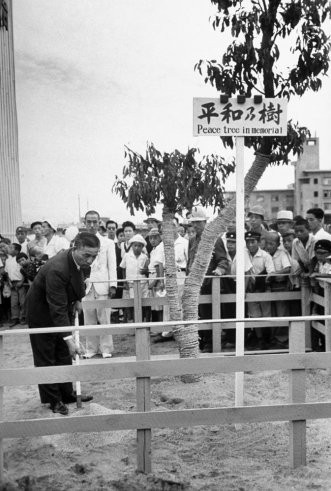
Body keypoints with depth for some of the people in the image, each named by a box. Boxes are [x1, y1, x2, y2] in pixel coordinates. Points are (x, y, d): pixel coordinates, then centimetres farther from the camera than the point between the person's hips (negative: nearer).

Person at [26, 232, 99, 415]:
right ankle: (54, 400, 17)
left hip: (65, 307, 8)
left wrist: (78, 299, 2)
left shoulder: (83, 262, -14)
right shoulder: (57, 269, -38)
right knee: (46, 358, 4)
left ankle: (66, 393, 29)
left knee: (64, 354, 16)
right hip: (42, 312, -8)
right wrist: (69, 339, -39)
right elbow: (57, 309, -38)